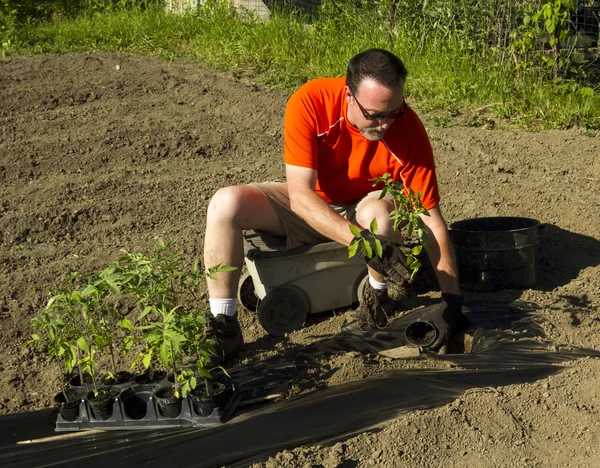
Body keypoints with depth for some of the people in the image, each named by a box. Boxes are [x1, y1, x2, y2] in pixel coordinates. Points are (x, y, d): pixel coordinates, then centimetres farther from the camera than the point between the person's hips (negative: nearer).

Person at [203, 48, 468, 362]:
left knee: (377, 212, -37)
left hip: (363, 209, 0)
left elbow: (432, 219, -22)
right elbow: (300, 196, -33)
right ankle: (223, 327, -15)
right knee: (225, 204, -24)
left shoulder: (408, 130, -26)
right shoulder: (310, 103, -29)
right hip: (308, 207, 1)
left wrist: (451, 300, -26)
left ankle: (378, 295, -7)